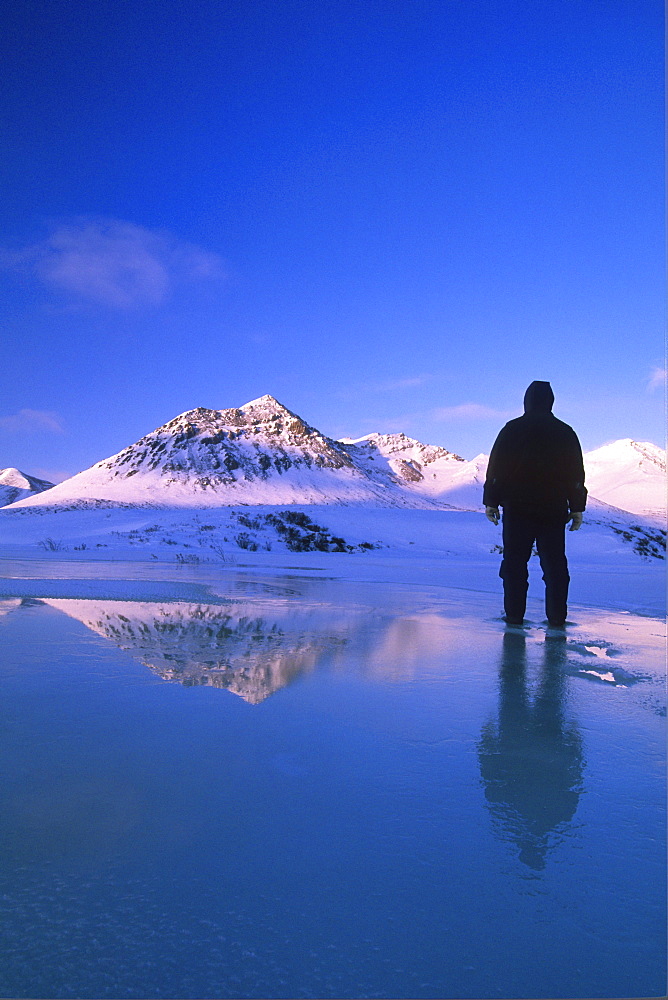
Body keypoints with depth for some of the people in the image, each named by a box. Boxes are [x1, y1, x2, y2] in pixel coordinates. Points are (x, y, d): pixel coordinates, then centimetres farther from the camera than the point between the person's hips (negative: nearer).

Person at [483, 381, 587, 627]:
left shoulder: (512, 430, 1)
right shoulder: (565, 433, 7)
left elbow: (495, 468, 0)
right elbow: (577, 475, 7)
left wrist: (491, 502, 4)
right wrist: (577, 509, 11)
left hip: (517, 508, -1)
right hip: (554, 510, 2)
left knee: (515, 562, 2)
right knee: (555, 564, 6)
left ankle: (514, 615, 1)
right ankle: (557, 616, 5)